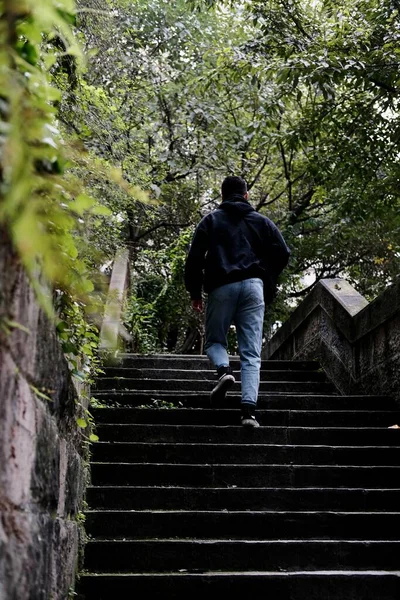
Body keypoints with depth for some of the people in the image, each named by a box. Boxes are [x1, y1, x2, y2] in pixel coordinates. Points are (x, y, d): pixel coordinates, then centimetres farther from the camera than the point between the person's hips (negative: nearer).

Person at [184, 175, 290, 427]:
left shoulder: (211, 220, 11)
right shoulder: (262, 221, 15)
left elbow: (194, 258, 2)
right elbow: (283, 254, 7)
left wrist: (195, 292, 10)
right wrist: (267, 281, 21)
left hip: (221, 287, -1)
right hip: (253, 286, 1)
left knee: (215, 340, 17)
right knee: (252, 354, 0)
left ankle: (224, 369, -16)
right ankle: (249, 409, -13)